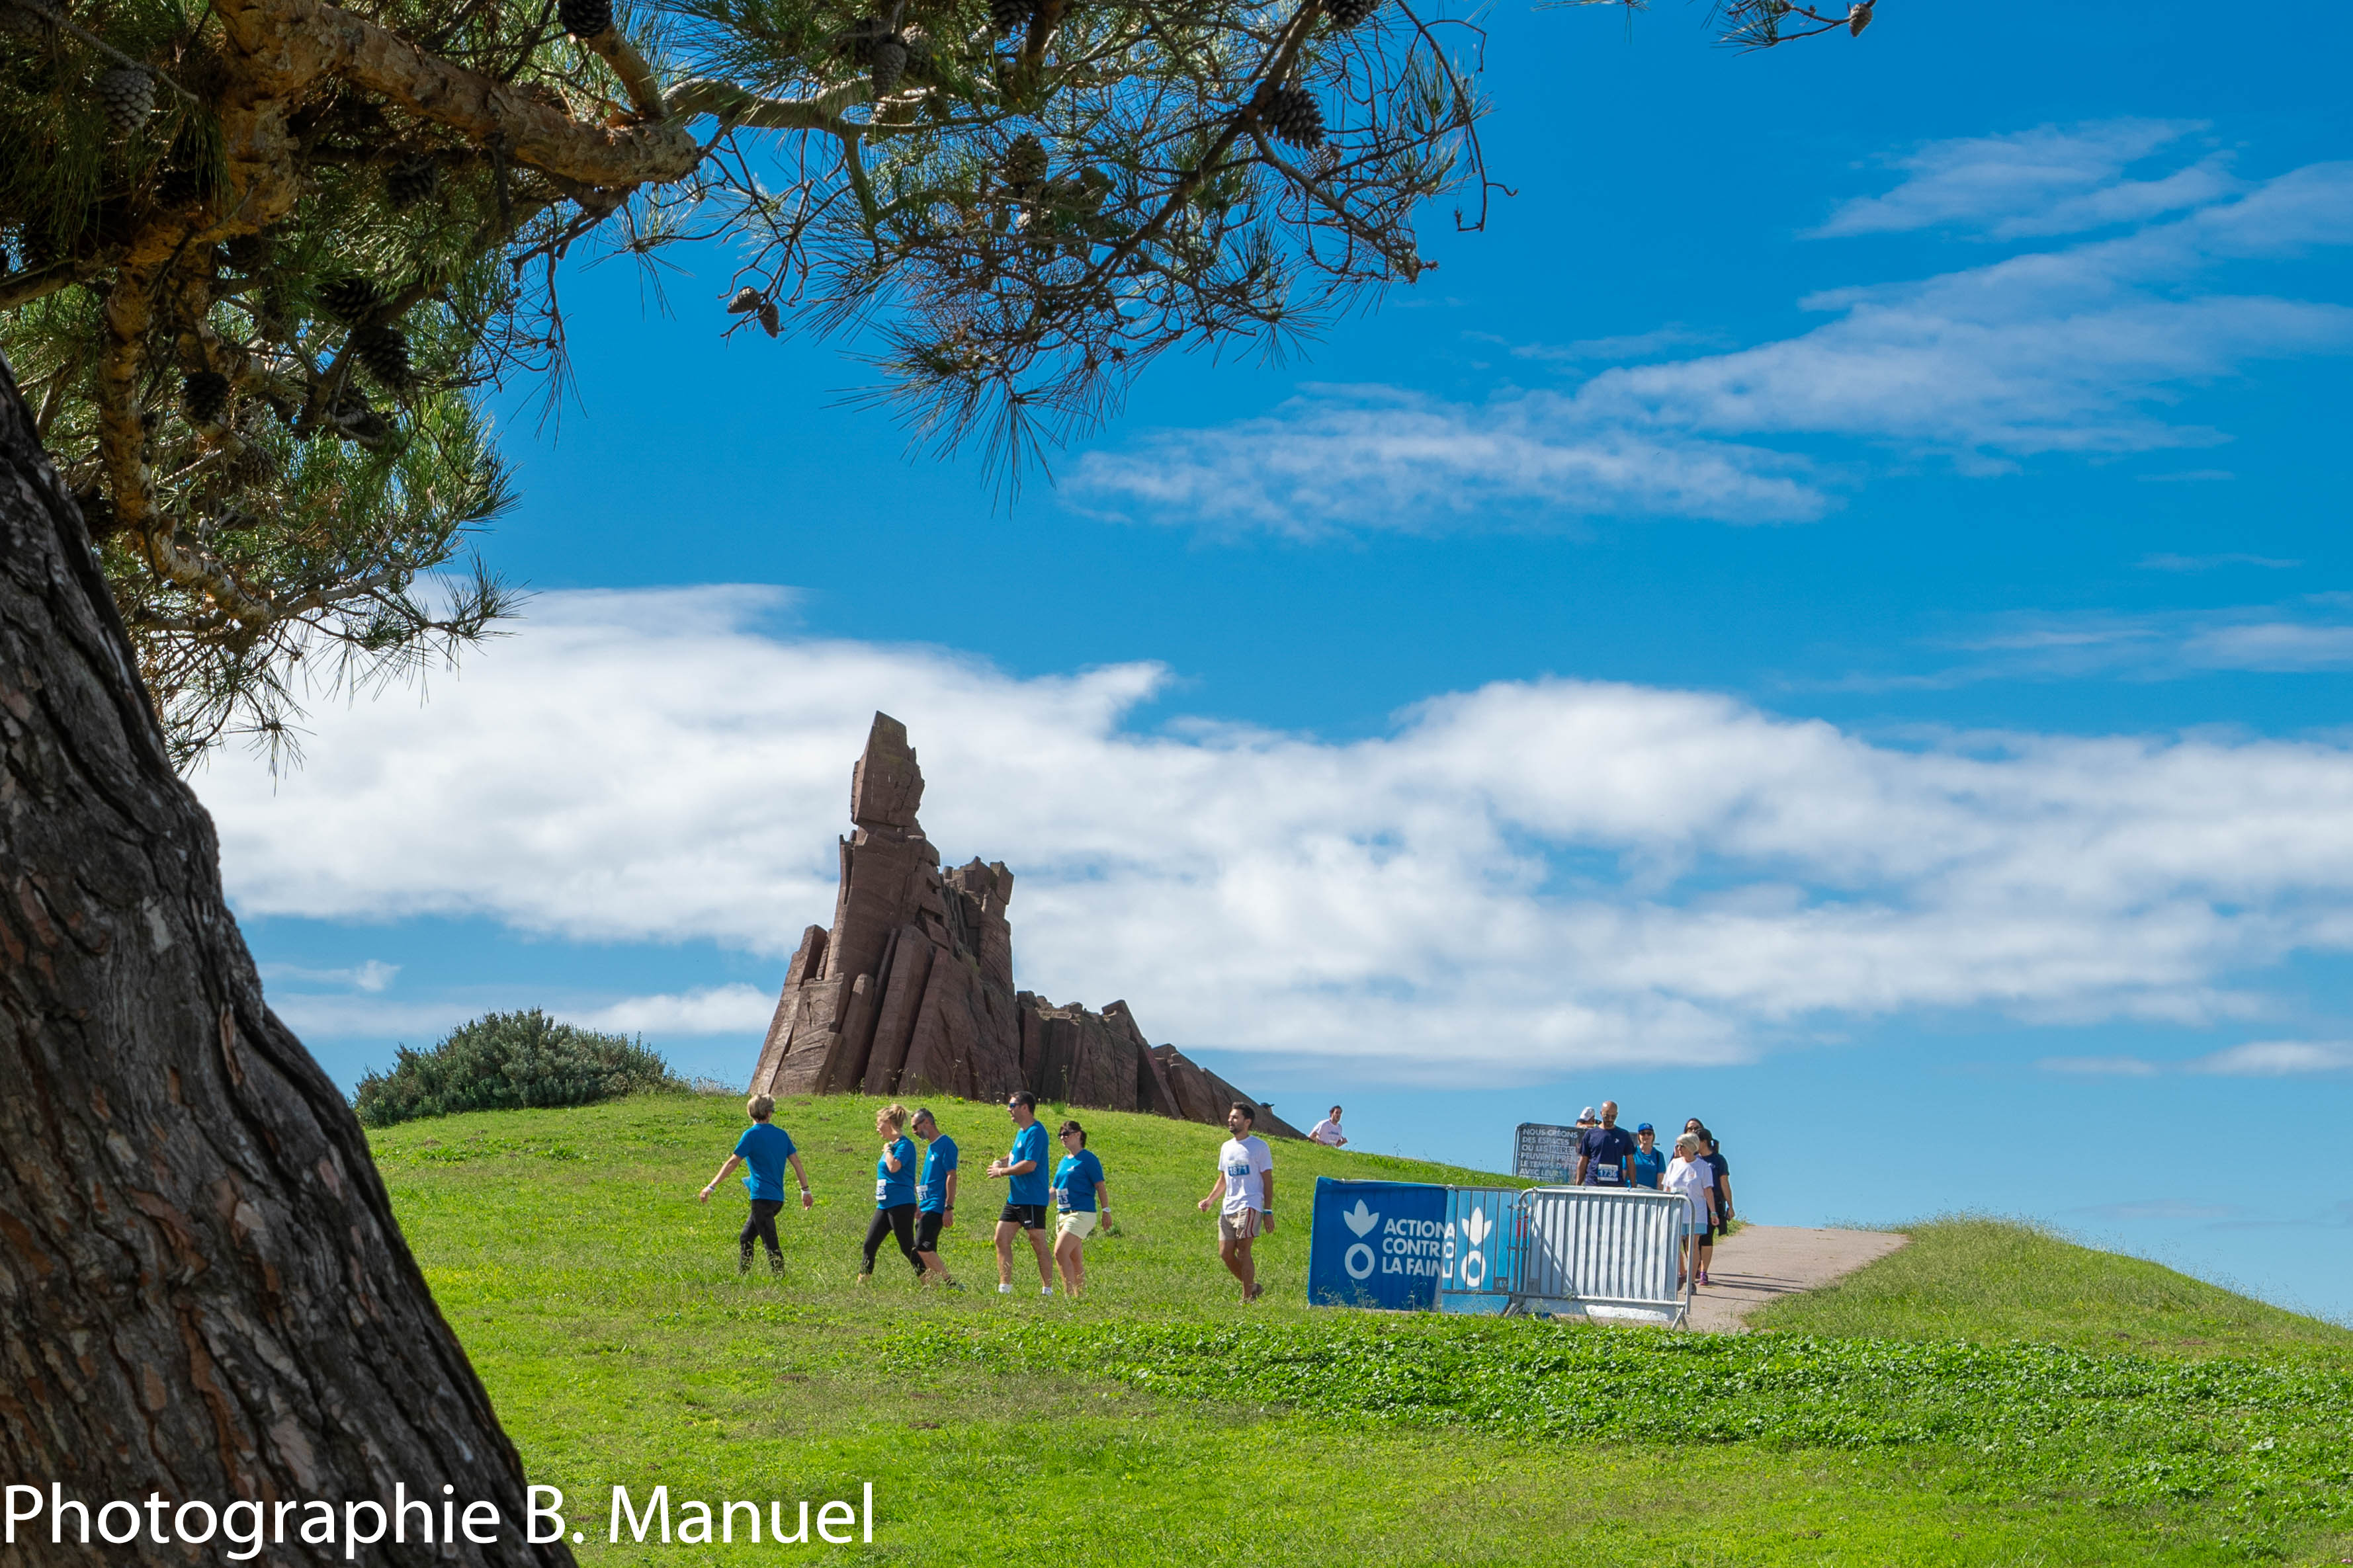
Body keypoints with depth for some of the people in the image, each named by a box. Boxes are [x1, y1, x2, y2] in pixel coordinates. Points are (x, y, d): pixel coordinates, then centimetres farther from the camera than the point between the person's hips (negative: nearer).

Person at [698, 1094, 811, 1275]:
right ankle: (743, 1274, 24)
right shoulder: (782, 1134, 9)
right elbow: (796, 1162, 10)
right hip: (778, 1197, 7)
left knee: (771, 1243, -8)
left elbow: (732, 1163, -9)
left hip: (762, 1197, -7)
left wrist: (711, 1186, -6)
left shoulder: (752, 1135, -8)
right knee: (746, 1238, 20)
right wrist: (805, 1190, 15)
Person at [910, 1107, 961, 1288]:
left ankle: (951, 1285, -13)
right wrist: (918, 1206, 22)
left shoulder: (946, 1144, -10)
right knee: (927, 1252, 7)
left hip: (936, 1206, -10)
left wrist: (949, 1208, -21)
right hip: (926, 1208, 10)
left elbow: (951, 1176, -16)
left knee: (923, 1249, -17)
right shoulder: (930, 1147, 19)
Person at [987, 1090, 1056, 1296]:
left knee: (1038, 1245, -4)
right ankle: (1004, 1287, 8)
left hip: (1032, 1200, -10)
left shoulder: (1036, 1132, -16)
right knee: (1001, 1238, 5)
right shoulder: (1021, 1131, 15)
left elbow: (1030, 1165, -23)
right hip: (1015, 1199, 10)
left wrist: (1002, 1172, -12)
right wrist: (1001, 1162, 10)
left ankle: (1048, 1290, 2)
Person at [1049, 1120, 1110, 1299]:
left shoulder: (1087, 1159, -6)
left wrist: (1106, 1210, -15)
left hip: (1082, 1213, -8)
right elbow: (1055, 1190, 24)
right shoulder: (1064, 1161, 17)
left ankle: (1069, 1294, -16)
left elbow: (1100, 1186, -9)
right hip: (1064, 1214, 8)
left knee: (1060, 1252, -18)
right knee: (1075, 1259, 9)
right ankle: (1080, 1295, 14)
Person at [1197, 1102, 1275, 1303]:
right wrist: (1209, 1200, 9)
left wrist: (1268, 1212, -7)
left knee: (1242, 1252, -11)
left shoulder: (1259, 1146, -1)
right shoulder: (1227, 1147, 17)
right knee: (1225, 1254, 3)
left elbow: (1268, 1181, -2)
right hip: (1227, 1208, 7)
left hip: (1249, 1206, -7)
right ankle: (1253, 1287, 20)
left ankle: (1247, 1297, -3)